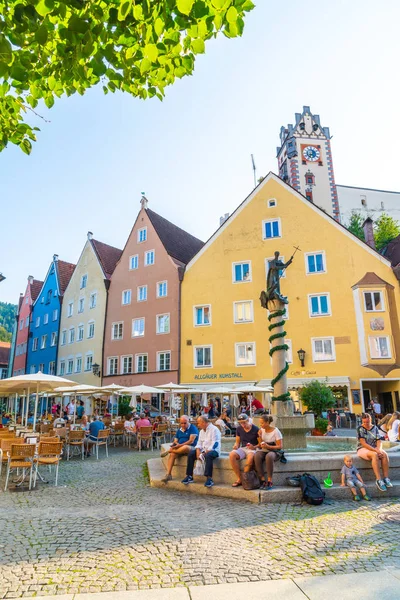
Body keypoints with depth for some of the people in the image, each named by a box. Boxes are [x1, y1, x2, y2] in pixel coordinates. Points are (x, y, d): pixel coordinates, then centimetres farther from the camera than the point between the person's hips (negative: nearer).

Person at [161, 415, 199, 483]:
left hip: (191, 448, -6)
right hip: (179, 448, 6)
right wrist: (174, 444, -9)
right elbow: (175, 441, 16)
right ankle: (168, 474, -25)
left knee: (185, 447, -40)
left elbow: (191, 441, -13)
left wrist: (180, 445, -18)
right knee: (172, 454, -26)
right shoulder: (179, 430, 17)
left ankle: (169, 451, -18)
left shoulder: (193, 428, -4)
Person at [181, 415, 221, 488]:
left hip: (213, 450, -8)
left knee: (208, 455, -38)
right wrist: (198, 451, -7)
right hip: (203, 450, 8)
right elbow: (199, 443, 14)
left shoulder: (214, 429, -9)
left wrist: (206, 452, -23)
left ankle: (209, 479, -39)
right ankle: (189, 476, -9)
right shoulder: (202, 431, 18)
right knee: (191, 453, -12)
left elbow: (215, 444, -17)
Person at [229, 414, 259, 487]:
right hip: (242, 449, 4)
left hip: (252, 449, -4)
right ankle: (239, 479, -18)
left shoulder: (255, 429, -6)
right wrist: (236, 446, -5)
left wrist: (254, 447, -20)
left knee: (250, 457, -41)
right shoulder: (239, 429, 8)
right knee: (232, 455, -28)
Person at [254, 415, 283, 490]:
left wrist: (268, 446, -23)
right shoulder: (261, 430, 6)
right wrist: (260, 436, -9)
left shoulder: (275, 431, -8)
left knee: (269, 456, -39)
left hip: (273, 451, -4)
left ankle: (269, 481, -30)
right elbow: (260, 446, 7)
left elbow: (279, 446, -10)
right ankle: (262, 480, -25)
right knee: (257, 456, -31)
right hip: (263, 451, 4)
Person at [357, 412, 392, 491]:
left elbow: (379, 441, 2)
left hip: (374, 449, 5)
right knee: (374, 455, -35)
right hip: (363, 449, -5)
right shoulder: (360, 429, -9)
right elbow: (363, 443, -16)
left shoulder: (375, 428, 6)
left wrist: (379, 450, -19)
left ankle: (386, 478, -23)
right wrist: (376, 450, -23)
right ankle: (379, 480, -34)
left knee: (384, 454, -26)